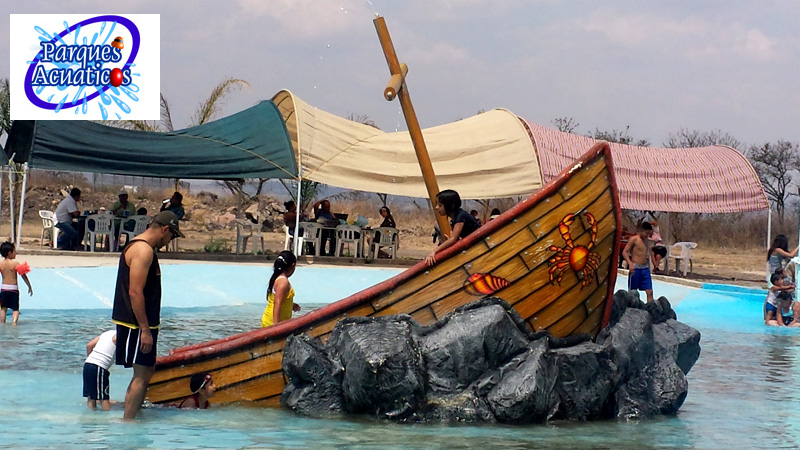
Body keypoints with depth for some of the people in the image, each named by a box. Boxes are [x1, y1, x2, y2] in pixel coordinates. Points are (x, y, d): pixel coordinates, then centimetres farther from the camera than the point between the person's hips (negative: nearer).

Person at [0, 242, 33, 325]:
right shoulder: (15, 264, -9)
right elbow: (24, 276, -8)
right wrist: (30, 287, 0)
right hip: (13, 288, -3)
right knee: (15, 309, 2)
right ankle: (14, 323, -18)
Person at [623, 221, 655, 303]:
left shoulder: (646, 240, 13)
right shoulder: (634, 239, -8)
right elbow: (624, 252, -13)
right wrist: (630, 263, -27)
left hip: (645, 268, 6)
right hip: (635, 268, -6)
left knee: (649, 291, -1)